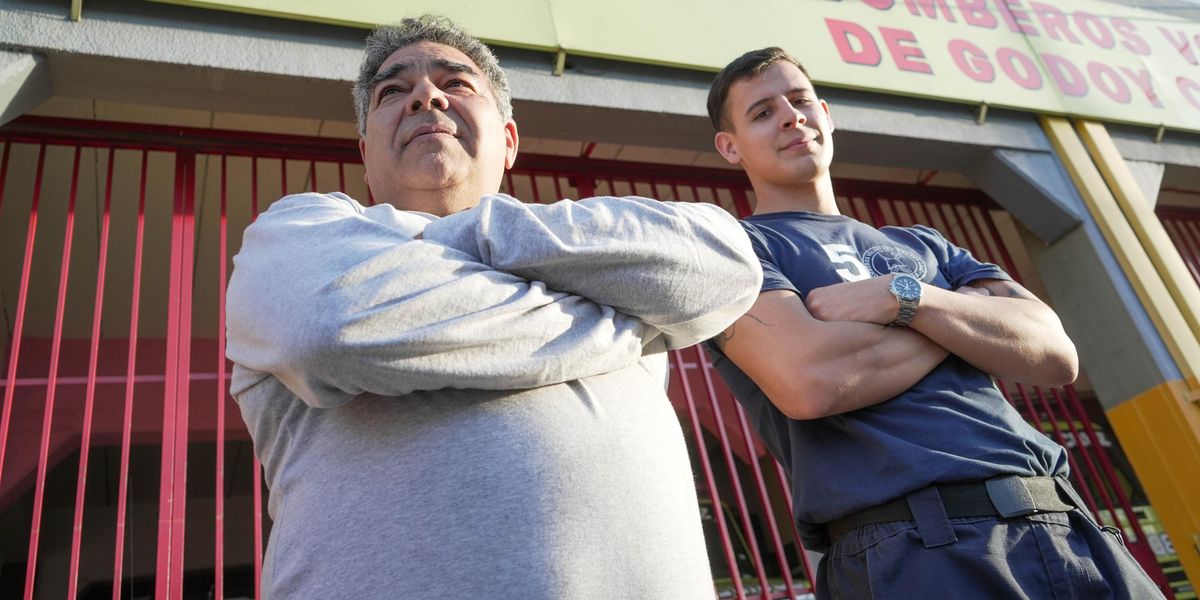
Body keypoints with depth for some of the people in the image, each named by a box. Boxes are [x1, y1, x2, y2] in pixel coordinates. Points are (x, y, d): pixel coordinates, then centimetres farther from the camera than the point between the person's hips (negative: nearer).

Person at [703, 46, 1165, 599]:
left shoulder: (923, 245, 20)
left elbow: (1056, 356, 7)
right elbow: (808, 381, -17)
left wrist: (902, 297, -10)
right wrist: (972, 314, 0)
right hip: (917, 548, -5)